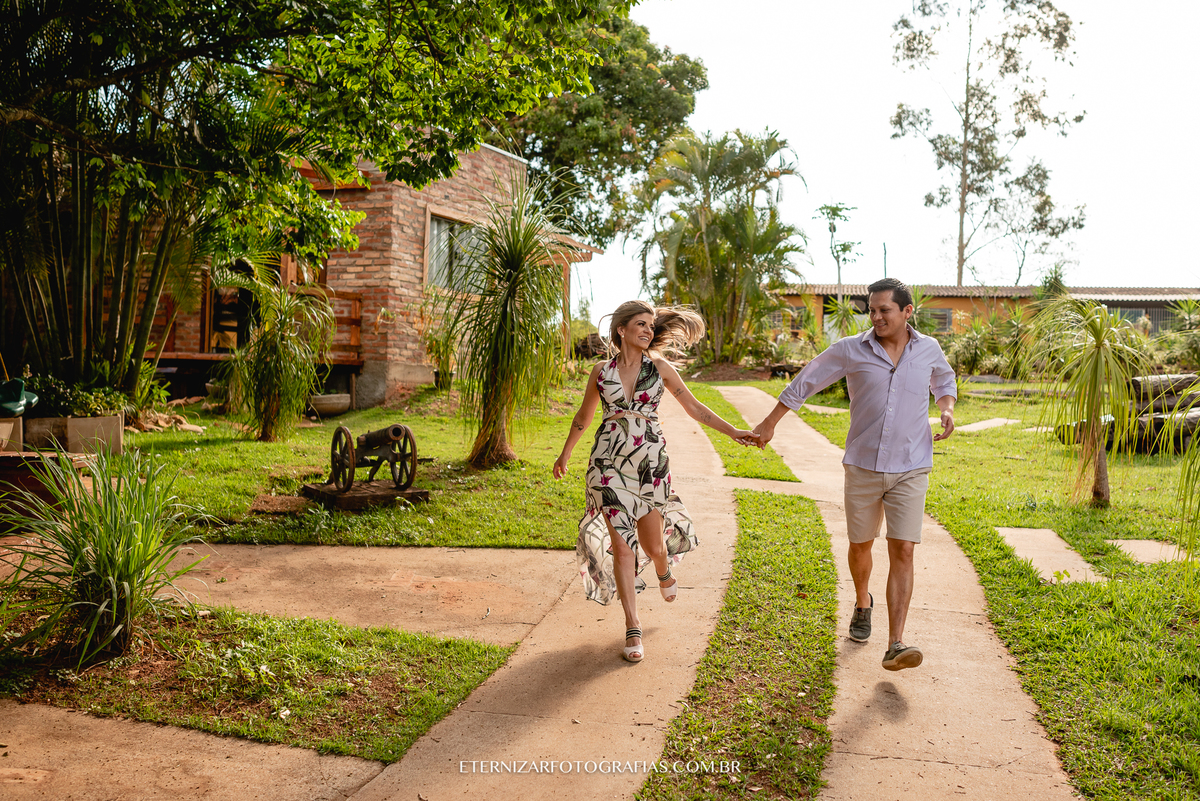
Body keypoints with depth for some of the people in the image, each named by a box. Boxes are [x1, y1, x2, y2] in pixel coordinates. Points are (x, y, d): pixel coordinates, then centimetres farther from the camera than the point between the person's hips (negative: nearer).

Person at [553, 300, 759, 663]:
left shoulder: (660, 368, 3)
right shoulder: (602, 371, 4)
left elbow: (694, 408, 6)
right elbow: (583, 417, 17)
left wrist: (733, 432, 0)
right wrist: (564, 455, 25)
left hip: (651, 462, 0)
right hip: (610, 463, 0)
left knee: (652, 542, 9)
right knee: (621, 544, -4)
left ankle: (664, 570, 48)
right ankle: (633, 628, 7)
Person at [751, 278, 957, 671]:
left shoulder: (928, 349, 1)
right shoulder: (850, 350, -5)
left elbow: (944, 381, 23)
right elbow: (803, 384, 4)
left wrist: (947, 409, 1)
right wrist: (769, 424, 9)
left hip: (910, 469, 0)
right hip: (863, 466, 0)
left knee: (902, 552, -10)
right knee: (860, 545, 13)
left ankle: (895, 645, -10)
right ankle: (862, 603, 44)